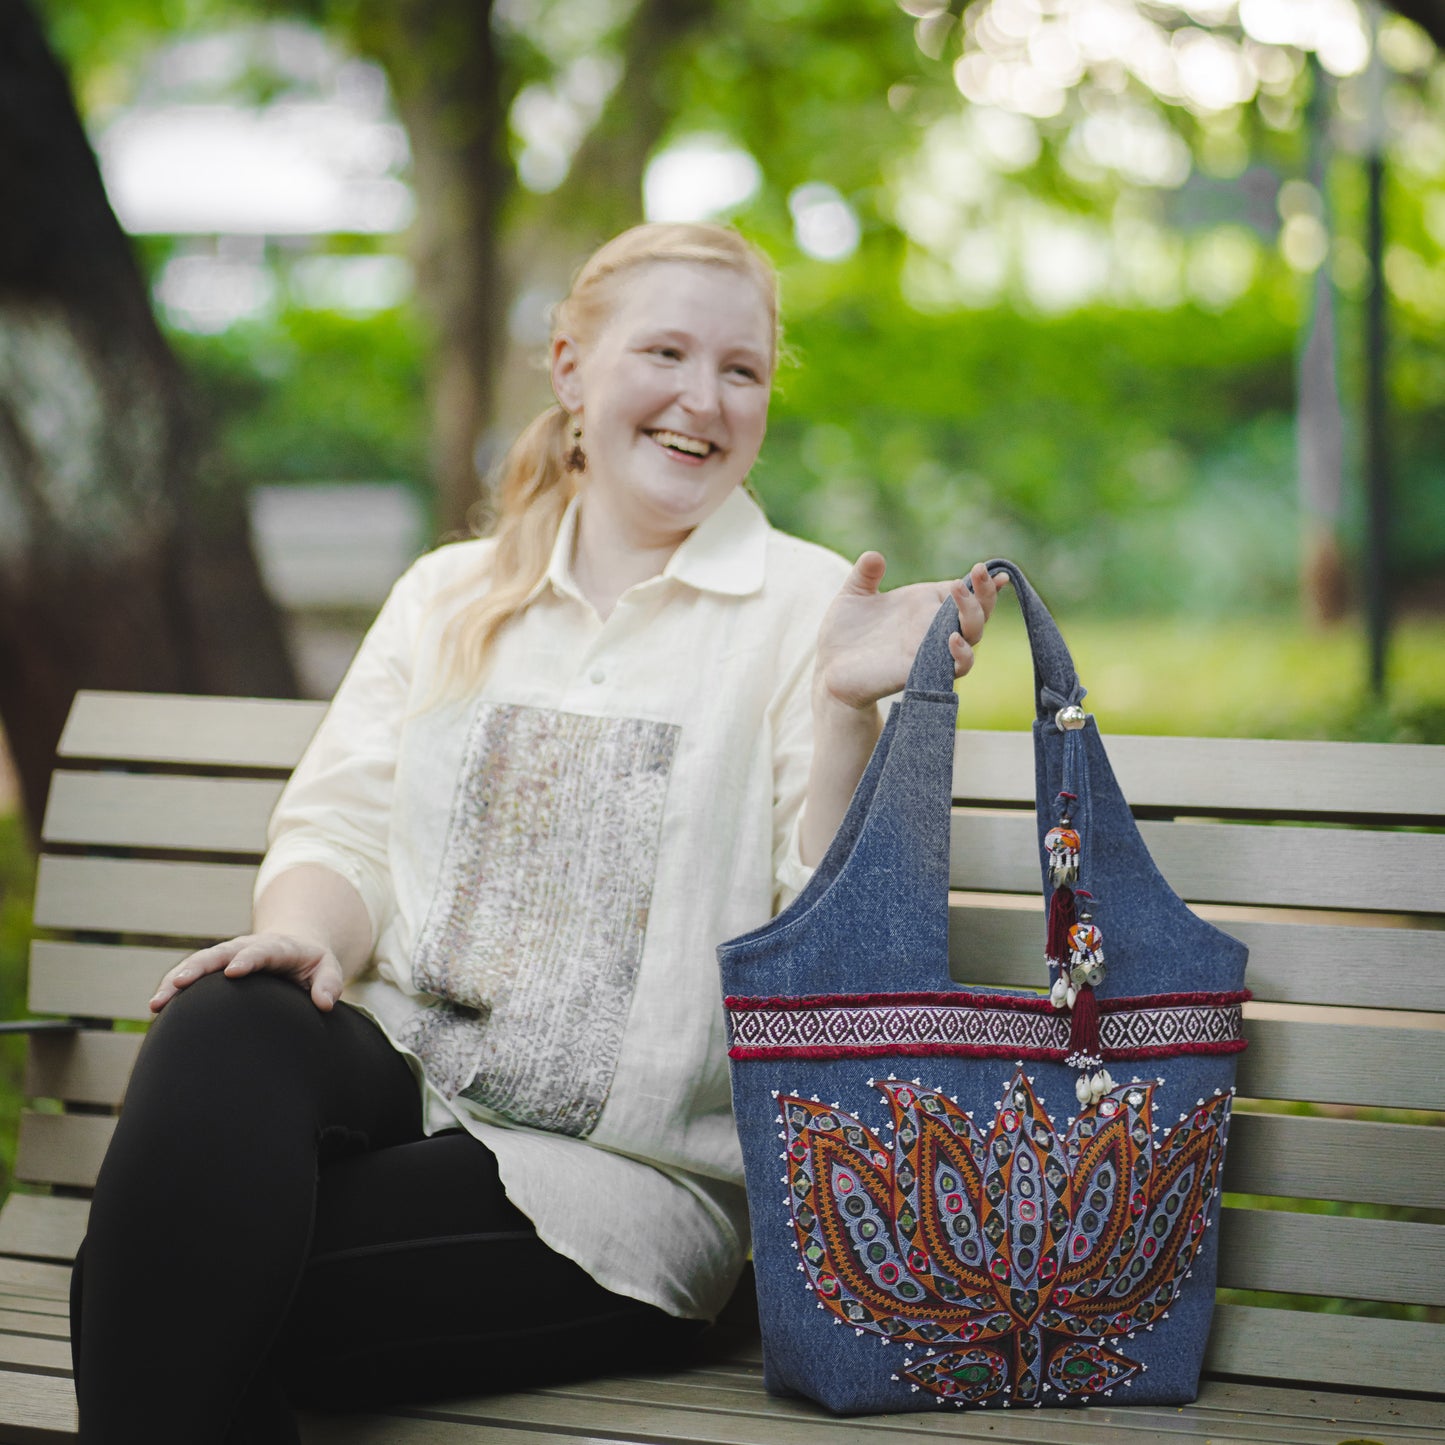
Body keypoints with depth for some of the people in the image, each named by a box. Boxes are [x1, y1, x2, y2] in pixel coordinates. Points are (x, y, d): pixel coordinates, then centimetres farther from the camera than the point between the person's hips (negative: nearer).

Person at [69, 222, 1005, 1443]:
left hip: (616, 1173, -4)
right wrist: (305, 928, -10)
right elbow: (343, 823, 13)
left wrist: (845, 707, -17)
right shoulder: (450, 595, 19)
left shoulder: (809, 610, 6)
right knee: (227, 1030, -32)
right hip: (400, 1070, 4)